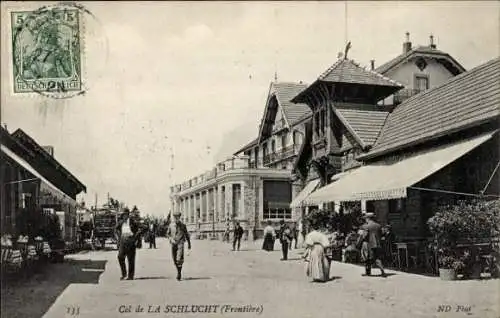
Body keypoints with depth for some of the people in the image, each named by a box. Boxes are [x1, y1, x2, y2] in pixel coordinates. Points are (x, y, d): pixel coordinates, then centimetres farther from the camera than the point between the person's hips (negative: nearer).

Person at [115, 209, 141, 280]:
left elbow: (138, 231, -2)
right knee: (120, 256, -10)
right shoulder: (121, 222, 9)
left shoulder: (132, 221, -4)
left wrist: (135, 240, -8)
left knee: (131, 259, 0)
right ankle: (124, 273, 5)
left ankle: (131, 276, 7)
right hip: (123, 241, 4)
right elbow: (116, 229, 25)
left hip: (130, 240, -4)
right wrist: (118, 238, 15)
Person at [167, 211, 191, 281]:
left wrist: (189, 244, 12)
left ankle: (179, 273, -7)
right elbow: (168, 233, 12)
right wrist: (171, 239, -7)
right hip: (173, 244, 3)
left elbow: (187, 234, 8)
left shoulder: (183, 225, -3)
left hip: (180, 244, -3)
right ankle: (179, 271, 28)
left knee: (179, 259, -18)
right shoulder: (171, 225, 2)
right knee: (175, 260, 9)